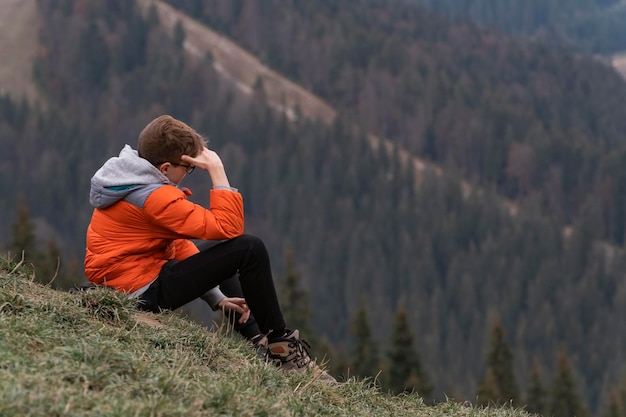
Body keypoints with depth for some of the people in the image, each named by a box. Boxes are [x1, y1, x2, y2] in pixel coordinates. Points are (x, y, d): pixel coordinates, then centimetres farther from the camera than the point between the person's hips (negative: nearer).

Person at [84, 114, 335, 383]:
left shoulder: (134, 180, 9)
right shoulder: (156, 198, -22)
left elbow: (176, 245, 12)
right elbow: (228, 228, -23)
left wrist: (217, 298, 10)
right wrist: (217, 171, -17)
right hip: (143, 294, -11)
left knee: (214, 255, 32)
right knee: (250, 250, -13)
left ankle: (255, 341, 25)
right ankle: (281, 345, 1)